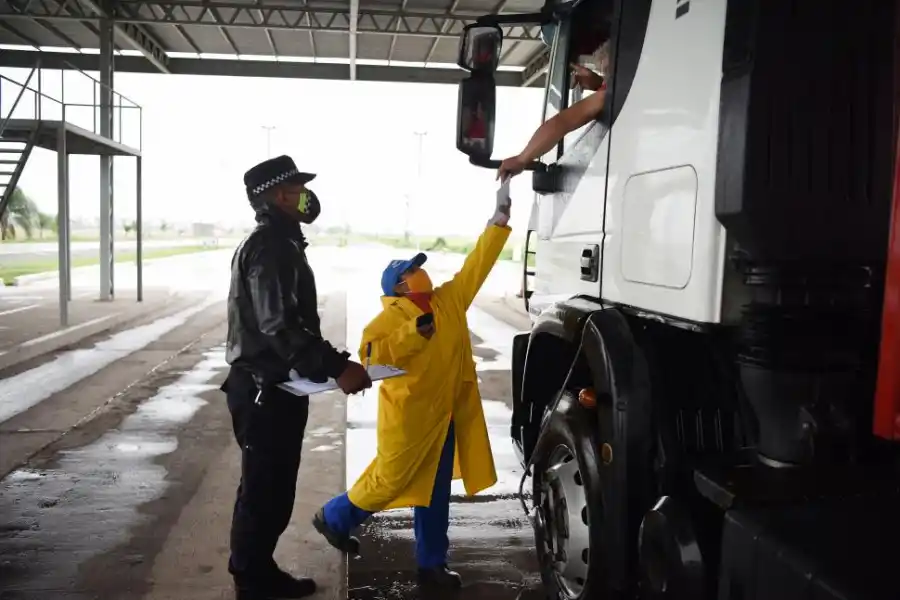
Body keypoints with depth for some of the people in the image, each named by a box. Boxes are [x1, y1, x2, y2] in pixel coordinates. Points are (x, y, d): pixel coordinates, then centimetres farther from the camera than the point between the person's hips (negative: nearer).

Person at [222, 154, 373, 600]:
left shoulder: (280, 243, 17)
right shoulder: (270, 247, -17)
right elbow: (280, 326, -27)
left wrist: (334, 360, 15)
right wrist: (336, 368, -27)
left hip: (274, 385, 11)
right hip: (265, 389, -11)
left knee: (273, 488, 18)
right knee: (264, 490, 0)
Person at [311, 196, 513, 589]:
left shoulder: (449, 299, 7)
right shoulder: (393, 315, -10)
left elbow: (478, 262, 5)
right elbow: (371, 351, -24)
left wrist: (501, 215, 1)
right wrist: (416, 331, -30)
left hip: (444, 419, 6)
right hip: (409, 418, -6)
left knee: (434, 494, 12)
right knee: (390, 481, 5)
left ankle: (431, 565, 24)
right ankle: (333, 518, 30)